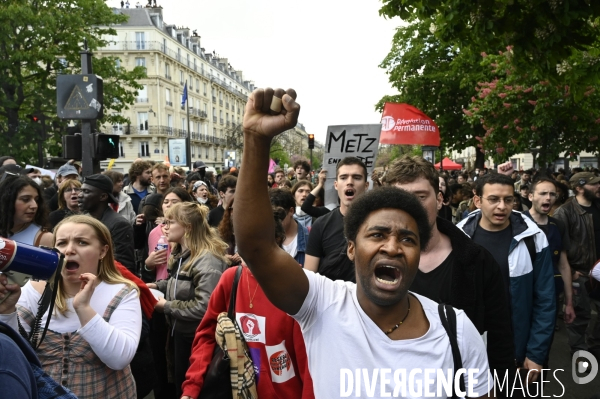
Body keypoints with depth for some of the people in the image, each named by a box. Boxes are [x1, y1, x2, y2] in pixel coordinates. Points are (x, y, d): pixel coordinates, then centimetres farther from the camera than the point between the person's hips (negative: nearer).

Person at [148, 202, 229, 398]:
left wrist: (167, 306, -21)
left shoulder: (207, 260, -26)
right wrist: (158, 285, 2)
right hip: (178, 332, 9)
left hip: (195, 337, -9)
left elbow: (204, 307, -31)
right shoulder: (180, 253, 6)